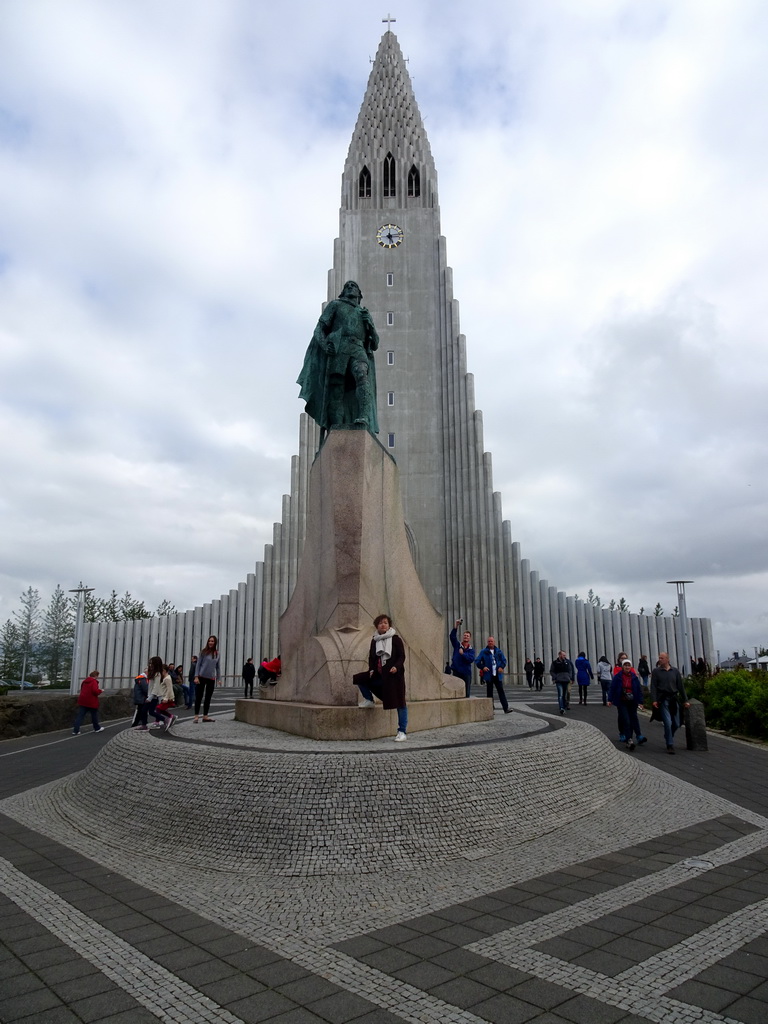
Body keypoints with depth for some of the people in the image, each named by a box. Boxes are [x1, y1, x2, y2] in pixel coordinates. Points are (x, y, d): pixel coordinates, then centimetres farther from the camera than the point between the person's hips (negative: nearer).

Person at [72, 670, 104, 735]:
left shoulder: (85, 681, 13)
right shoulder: (94, 681, -13)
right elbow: (95, 691, -24)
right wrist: (100, 690, -4)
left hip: (82, 701, 6)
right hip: (91, 702, -6)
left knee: (80, 715, 1)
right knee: (94, 715, 13)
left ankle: (75, 730, -8)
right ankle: (97, 728, 28)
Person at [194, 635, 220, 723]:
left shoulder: (217, 654, 5)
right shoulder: (203, 652, -5)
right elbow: (198, 664, -5)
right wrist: (196, 676, -11)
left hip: (211, 679, 4)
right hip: (201, 677, -4)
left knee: (208, 698, 9)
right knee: (199, 697, 2)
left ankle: (205, 716, 16)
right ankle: (196, 716, 10)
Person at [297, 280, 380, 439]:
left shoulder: (364, 314, 31)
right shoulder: (335, 305, 24)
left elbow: (374, 344, 24)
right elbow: (319, 329, 12)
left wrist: (369, 323, 8)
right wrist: (324, 343, -10)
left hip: (358, 350, 1)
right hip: (337, 350, -1)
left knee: (362, 376, -30)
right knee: (336, 391, -11)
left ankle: (364, 417, -45)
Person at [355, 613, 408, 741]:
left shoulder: (395, 639, -5)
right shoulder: (374, 640, 9)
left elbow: (402, 656, -6)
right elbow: (371, 657, 16)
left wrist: (396, 667, -24)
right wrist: (371, 669, -1)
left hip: (394, 674, -5)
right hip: (379, 674, 5)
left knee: (400, 702, -6)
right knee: (358, 679, -1)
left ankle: (402, 731, 2)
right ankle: (369, 701, 19)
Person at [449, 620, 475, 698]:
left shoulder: (471, 649, 7)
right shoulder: (457, 645, 7)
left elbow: (471, 659, -9)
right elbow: (452, 636, -10)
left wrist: (463, 654, -16)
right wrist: (455, 626, -22)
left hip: (466, 673, 1)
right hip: (456, 671, -1)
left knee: (466, 693, 2)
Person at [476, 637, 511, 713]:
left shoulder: (499, 651, 9)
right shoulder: (484, 652, 1)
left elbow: (504, 660, 12)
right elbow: (477, 661, 1)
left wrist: (501, 667, -6)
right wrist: (482, 667, -13)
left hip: (497, 675, 2)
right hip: (489, 675, -2)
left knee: (501, 691, -1)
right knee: (489, 692, 4)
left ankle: (506, 708, -2)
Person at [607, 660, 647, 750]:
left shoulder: (634, 677, 2)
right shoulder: (617, 677, -5)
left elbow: (639, 690, 6)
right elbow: (612, 688, -2)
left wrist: (640, 701, 3)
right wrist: (610, 700, -6)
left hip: (632, 702, 3)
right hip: (622, 703, -3)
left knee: (633, 719, 7)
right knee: (626, 721, -9)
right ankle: (629, 740, -10)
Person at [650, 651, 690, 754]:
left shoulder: (675, 671, 10)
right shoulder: (656, 671, 3)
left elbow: (680, 686, 13)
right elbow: (653, 687, -3)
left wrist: (685, 700, 12)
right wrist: (654, 700, -13)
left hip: (674, 699, 3)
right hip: (663, 700, -3)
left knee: (676, 724, 6)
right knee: (668, 723, -11)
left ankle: (668, 737, 33)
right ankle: (670, 745, -3)